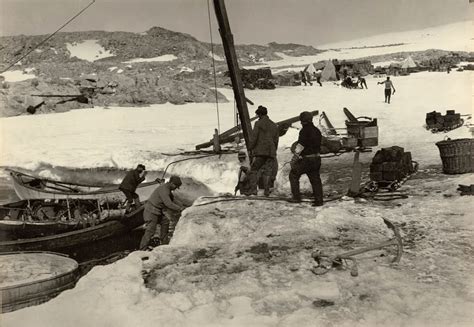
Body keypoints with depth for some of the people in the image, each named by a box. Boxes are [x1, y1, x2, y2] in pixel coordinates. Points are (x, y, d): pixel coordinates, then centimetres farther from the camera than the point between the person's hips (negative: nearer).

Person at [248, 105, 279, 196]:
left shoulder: (258, 123, 0)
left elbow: (254, 137, -7)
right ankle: (267, 191, -3)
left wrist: (250, 149, -1)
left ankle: (253, 190, -8)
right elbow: (276, 141, 18)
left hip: (260, 152, -5)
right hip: (271, 152, 5)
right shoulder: (274, 125, 18)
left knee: (253, 170, 3)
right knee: (267, 172, 5)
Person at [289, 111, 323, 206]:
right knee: (315, 179, 11)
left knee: (294, 175, 8)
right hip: (316, 158, 8)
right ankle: (319, 200, 11)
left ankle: (296, 197, 6)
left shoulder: (305, 131, -14)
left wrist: (295, 158, -6)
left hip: (306, 159, -7)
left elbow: (300, 146, -15)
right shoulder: (317, 131, 12)